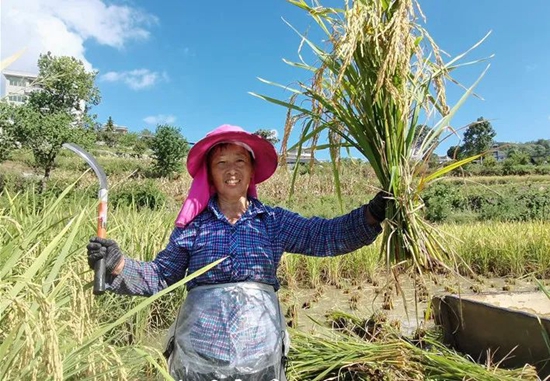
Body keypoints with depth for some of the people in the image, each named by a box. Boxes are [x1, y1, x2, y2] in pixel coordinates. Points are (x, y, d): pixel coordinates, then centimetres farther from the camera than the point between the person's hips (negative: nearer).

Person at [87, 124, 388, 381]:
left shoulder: (275, 222, 1)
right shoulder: (192, 225, 2)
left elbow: (325, 235, -9)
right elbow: (159, 276, 4)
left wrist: (371, 214, -22)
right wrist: (117, 264, -11)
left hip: (260, 353, 0)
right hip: (198, 353, 0)